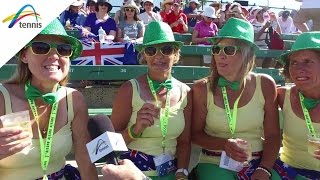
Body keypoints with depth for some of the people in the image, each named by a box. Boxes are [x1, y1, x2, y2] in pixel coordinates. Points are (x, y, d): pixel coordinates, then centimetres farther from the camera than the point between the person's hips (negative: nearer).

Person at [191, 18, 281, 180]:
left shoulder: (265, 85, -4)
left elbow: (272, 136, 0)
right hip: (214, 163, -1)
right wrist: (225, 144, -15)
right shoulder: (202, 89, -8)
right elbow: (195, 133, 1)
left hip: (258, 163, 2)